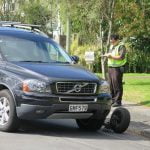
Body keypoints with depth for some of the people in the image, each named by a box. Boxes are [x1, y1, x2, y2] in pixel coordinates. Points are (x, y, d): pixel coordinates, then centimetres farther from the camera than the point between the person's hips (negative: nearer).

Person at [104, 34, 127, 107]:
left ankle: (118, 101, -5)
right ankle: (112, 100, 14)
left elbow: (121, 57, -19)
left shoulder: (121, 46, -8)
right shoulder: (111, 46, 18)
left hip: (117, 68, -8)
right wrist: (107, 55, 3)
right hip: (110, 67, 8)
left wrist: (111, 56, -18)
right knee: (111, 85, 7)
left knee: (117, 85, -8)